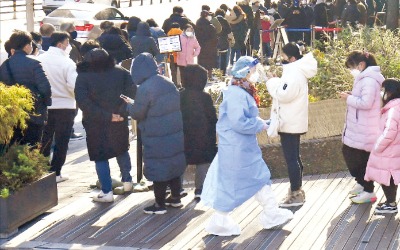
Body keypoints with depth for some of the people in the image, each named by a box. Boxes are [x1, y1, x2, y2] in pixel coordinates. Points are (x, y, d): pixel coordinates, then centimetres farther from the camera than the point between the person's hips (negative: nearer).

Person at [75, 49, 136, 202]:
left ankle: (107, 192, 2)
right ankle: (127, 181, 32)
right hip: (119, 121, 3)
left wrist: (104, 115, -17)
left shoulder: (83, 77, -8)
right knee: (122, 150, 25)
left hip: (95, 124, -3)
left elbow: (83, 101, -18)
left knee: (100, 157, 5)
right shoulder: (121, 73, 0)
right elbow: (132, 93, -9)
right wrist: (121, 112, -12)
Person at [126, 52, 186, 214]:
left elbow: (137, 114, -13)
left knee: (158, 169, 3)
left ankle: (160, 204, 10)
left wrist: (129, 105, 9)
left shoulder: (144, 89, -19)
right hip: (175, 134, 7)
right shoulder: (168, 83, 4)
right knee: (174, 164, 19)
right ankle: (175, 198, 30)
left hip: (157, 139, -7)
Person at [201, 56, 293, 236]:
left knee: (259, 177, 15)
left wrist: (261, 123, 6)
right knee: (230, 183, 0)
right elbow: (238, 122, -29)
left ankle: (271, 214, 24)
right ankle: (219, 222, 11)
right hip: (235, 148, -10)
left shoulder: (244, 92, 11)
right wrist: (260, 125, -16)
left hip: (246, 147, 10)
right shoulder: (236, 94, -22)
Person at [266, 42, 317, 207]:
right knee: (294, 158, 16)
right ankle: (297, 190, 24)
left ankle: (296, 194, -4)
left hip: (290, 124, -11)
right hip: (291, 123, 11)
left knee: (291, 159, -7)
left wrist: (272, 81, -13)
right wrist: (274, 81, 4)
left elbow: (284, 94, -26)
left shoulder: (295, 74, -18)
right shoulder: (294, 71, 15)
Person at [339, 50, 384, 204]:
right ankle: (362, 183, 28)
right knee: (348, 152, 16)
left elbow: (366, 103, -27)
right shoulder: (365, 78, 14)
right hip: (358, 128, 10)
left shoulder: (369, 80, -19)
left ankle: (369, 192, 9)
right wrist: (352, 96, 4)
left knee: (362, 159, -2)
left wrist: (349, 98, -15)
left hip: (364, 130, -10)